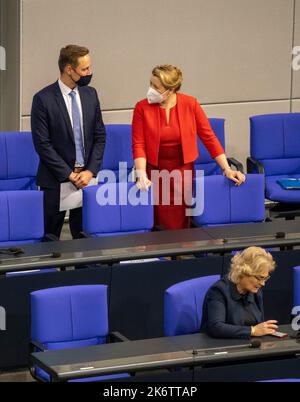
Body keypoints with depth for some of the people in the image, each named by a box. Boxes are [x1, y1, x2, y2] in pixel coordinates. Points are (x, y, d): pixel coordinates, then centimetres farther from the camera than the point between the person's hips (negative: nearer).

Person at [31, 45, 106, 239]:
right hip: (56, 179, -4)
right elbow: (42, 144, -10)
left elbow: (100, 136, 8)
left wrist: (90, 171, -4)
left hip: (87, 177, 4)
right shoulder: (43, 99, -9)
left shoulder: (90, 94, 7)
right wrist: (69, 175, -11)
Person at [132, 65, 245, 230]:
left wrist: (227, 169, -5)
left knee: (180, 226, -1)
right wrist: (142, 176, -20)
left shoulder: (190, 104, -5)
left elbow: (209, 137, -1)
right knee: (161, 226, -2)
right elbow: (138, 145, -7)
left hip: (183, 171, 0)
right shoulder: (142, 108, -6)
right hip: (154, 172, 0)